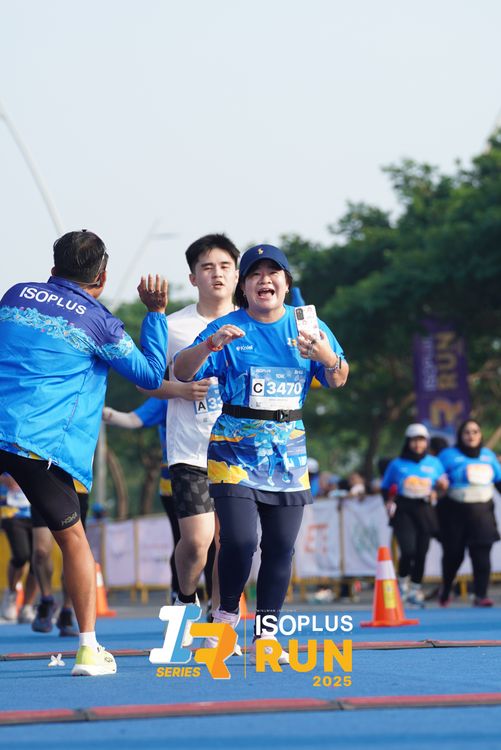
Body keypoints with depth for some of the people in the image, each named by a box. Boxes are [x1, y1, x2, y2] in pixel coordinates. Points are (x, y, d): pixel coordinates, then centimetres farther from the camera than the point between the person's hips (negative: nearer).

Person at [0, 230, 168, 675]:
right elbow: (152, 374, 13)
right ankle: (89, 649, 9)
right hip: (42, 443, -3)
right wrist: (156, 313, 20)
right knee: (73, 538, 12)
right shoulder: (98, 321, 3)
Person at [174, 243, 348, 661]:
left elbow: (338, 381, 2)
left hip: (288, 456, 3)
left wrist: (329, 359, -21)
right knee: (239, 540, -16)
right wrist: (209, 345, -30)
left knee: (280, 547, 3)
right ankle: (227, 614, 9)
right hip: (235, 453, -3)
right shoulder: (228, 329, -3)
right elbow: (181, 372, -10)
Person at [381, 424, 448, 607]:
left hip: (425, 511, 2)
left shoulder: (434, 463, 9)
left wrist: (441, 485, -8)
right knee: (408, 549, -17)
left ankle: (416, 589, 18)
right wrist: (388, 501, -3)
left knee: (421, 552, 1)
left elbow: (443, 485, 15)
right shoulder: (397, 464, 6)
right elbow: (385, 488, 15)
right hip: (403, 510, -2)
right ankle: (403, 581, 9)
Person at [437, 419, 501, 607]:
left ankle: (480, 595, -11)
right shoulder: (449, 455, -1)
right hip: (456, 512, -2)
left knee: (482, 554, -10)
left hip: (482, 512, 3)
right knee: (453, 554, 7)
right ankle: (445, 592, 30)